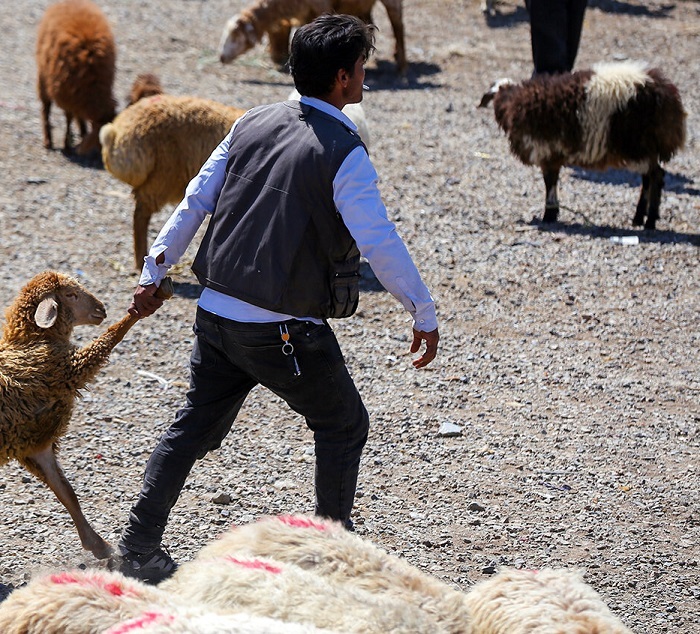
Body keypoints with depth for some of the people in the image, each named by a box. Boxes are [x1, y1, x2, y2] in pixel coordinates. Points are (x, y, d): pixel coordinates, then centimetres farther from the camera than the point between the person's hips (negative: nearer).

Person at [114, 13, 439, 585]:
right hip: (284, 330, -6)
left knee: (195, 427, 17)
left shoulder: (253, 124, 7)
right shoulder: (344, 154, -13)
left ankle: (140, 545, 17)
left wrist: (154, 274, 16)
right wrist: (425, 315, -6)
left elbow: (195, 202, 9)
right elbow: (380, 243, -15)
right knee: (343, 427, 14)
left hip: (216, 313, 6)